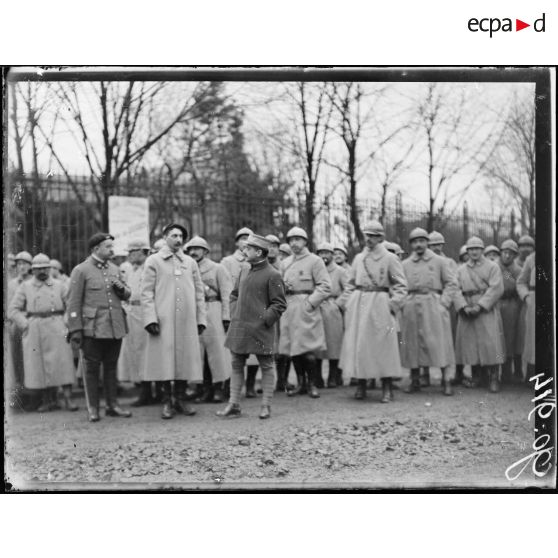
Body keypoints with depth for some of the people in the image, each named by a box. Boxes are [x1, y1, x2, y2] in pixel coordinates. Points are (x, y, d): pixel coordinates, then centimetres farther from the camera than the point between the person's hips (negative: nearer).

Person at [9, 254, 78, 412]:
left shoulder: (59, 285, 10)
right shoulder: (25, 287, 8)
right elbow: (14, 309, 7)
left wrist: (67, 323, -1)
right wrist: (25, 324, -3)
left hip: (56, 328, 0)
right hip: (35, 332, 0)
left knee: (63, 362, -7)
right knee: (38, 364, 1)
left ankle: (68, 399, -7)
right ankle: (46, 400, 10)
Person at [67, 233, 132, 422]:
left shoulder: (114, 269, 14)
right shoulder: (81, 270, -3)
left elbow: (127, 295, 21)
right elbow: (74, 302, -5)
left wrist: (121, 288, -3)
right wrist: (75, 330, -9)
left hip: (115, 327, 5)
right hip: (93, 328, -5)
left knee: (111, 367, 11)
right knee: (92, 368, 2)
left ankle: (112, 405, 19)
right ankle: (92, 408, 10)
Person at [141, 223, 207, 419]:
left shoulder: (190, 263, 14)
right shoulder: (153, 261, 5)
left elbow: (199, 292, 15)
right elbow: (147, 293, 0)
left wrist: (201, 319, 8)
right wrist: (150, 319, -10)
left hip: (187, 321, 3)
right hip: (163, 321, -3)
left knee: (185, 359, 4)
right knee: (164, 360, -3)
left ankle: (180, 399, 15)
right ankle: (167, 402, 6)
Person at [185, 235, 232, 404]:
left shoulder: (217, 268, 4)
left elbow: (226, 295, -1)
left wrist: (226, 318, -9)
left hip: (213, 311, -4)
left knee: (216, 349, -4)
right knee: (199, 352, 2)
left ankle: (219, 388, 1)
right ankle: (206, 389, 9)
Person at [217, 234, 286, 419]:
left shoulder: (273, 275, -9)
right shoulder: (244, 272, 12)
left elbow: (279, 304, -10)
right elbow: (235, 295, 24)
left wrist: (264, 320, -15)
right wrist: (235, 316, 12)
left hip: (260, 329, -7)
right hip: (239, 327, 7)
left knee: (266, 366, 4)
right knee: (236, 365, 8)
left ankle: (266, 406, 10)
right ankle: (234, 405, 13)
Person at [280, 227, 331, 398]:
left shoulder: (315, 261, -2)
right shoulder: (285, 263, 16)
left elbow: (325, 286, -7)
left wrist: (310, 302, -14)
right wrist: (283, 286, 1)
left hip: (306, 309, -6)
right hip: (289, 309, 6)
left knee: (308, 350, -8)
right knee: (293, 348, 6)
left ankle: (312, 384, 4)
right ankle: (301, 383, 16)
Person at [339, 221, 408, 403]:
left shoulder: (390, 258, 1)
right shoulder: (358, 258, 13)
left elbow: (401, 286, 0)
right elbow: (350, 283, 18)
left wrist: (392, 304, -9)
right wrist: (348, 303, 8)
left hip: (379, 305, -4)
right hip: (358, 305, 4)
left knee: (382, 346, -3)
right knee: (357, 345, 3)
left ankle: (387, 389, 4)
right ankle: (361, 387, 13)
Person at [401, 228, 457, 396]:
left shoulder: (439, 261, 7)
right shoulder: (405, 264, 13)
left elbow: (451, 283, 4)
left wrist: (444, 302, -6)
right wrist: (403, 304, -2)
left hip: (433, 304, -2)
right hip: (411, 308, 2)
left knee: (439, 341, -6)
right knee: (412, 343, 2)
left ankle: (446, 380, -4)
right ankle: (415, 381, 8)